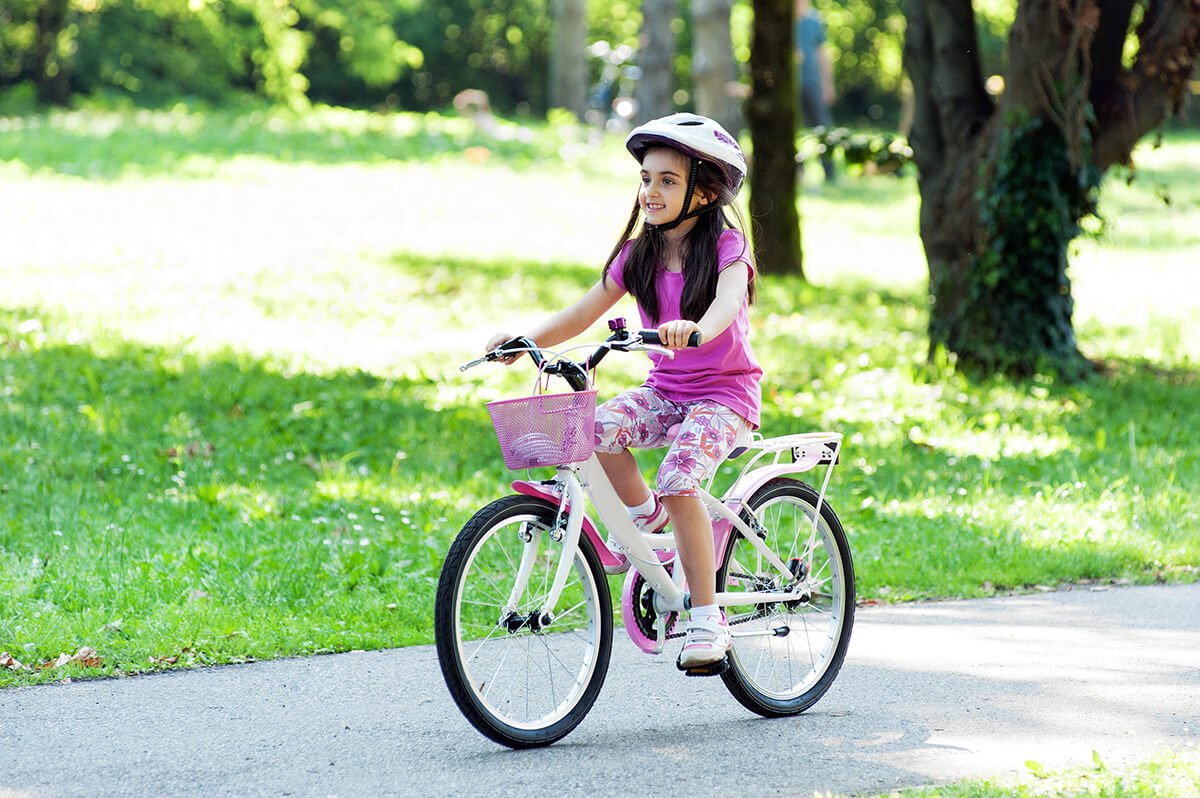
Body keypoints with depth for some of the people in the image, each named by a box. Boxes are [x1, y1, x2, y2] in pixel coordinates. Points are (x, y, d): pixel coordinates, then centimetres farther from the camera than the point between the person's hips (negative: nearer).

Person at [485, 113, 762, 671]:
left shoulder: (725, 247, -10)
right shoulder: (639, 254, 5)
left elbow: (727, 301, -31)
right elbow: (584, 313, 3)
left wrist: (695, 330, -54)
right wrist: (525, 339, -14)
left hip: (724, 392, -5)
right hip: (664, 389, 5)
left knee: (679, 479, -30)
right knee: (599, 428, -27)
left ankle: (707, 620, -22)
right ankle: (646, 517, 0)